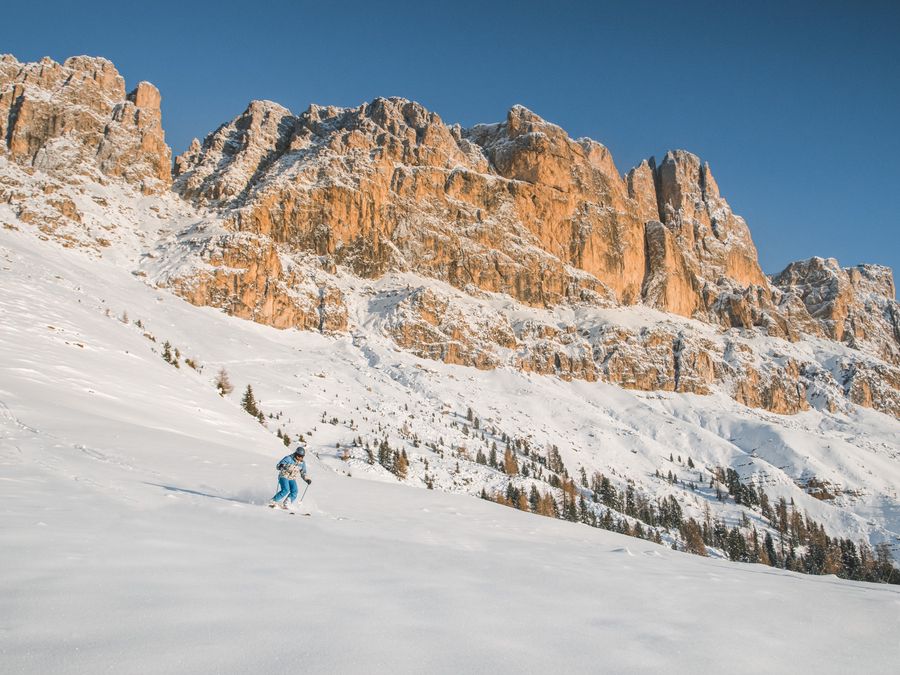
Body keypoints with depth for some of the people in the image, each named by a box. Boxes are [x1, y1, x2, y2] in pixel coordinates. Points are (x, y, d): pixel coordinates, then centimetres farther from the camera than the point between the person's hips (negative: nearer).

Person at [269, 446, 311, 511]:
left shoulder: (302, 463, 1)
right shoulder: (288, 458, -14)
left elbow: (303, 473, 16)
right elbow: (278, 466, -13)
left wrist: (306, 479, 0)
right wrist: (281, 466, -36)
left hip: (292, 479, 5)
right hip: (284, 477, -5)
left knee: (294, 491, -18)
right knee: (285, 490, -25)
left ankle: (286, 504, -6)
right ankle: (273, 501, -11)